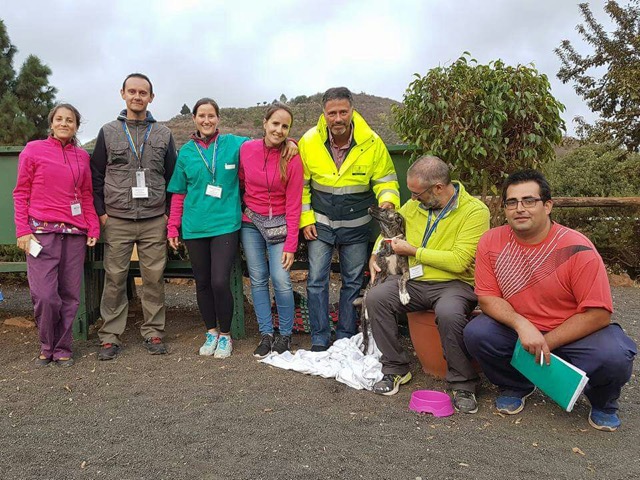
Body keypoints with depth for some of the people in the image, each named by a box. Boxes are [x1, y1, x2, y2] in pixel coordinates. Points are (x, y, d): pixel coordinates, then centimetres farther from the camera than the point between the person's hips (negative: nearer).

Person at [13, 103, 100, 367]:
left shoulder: (82, 156, 13)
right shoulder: (33, 150, 5)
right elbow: (21, 193, 5)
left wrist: (93, 228, 8)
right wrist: (22, 231, -3)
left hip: (75, 234, 3)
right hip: (42, 232, -3)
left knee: (69, 295, 3)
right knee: (44, 296, -8)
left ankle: (62, 349, 18)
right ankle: (47, 347, 14)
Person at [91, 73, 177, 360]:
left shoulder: (163, 134, 11)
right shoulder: (108, 132, 10)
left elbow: (173, 176, 12)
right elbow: (96, 175, 9)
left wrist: (169, 213, 4)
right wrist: (101, 212, 1)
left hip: (154, 221, 0)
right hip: (117, 220, 0)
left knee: (154, 278, 2)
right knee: (115, 278, 1)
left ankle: (153, 332, 14)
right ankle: (110, 336, 12)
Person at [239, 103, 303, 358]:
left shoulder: (292, 159, -10)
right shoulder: (246, 149, -3)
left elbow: (293, 205, -8)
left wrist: (290, 244, -10)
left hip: (279, 223, -2)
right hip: (250, 223, 3)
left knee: (281, 280, -9)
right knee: (258, 279, 4)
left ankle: (285, 334, 11)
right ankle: (266, 334, 17)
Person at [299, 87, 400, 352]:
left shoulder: (371, 142, -12)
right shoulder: (309, 141, -10)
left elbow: (386, 180, -3)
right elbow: (300, 184, 0)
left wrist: (388, 200, -24)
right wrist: (305, 219, -5)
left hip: (356, 225, 1)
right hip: (320, 222, 0)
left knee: (353, 282, 10)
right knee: (317, 280, -1)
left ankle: (346, 337, 26)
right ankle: (319, 339, 13)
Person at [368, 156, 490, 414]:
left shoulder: (475, 211, -10)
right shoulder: (413, 205, 8)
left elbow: (458, 262, -19)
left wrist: (413, 251, -14)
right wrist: (375, 256, 6)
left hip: (454, 284, -5)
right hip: (413, 281, 5)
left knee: (448, 313, -37)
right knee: (375, 297, -21)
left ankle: (463, 384, -12)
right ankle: (396, 368, -3)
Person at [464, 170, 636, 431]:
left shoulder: (576, 248, -20)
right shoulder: (491, 242, -10)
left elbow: (598, 313, -18)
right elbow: (487, 298, -7)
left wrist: (545, 344, -19)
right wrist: (521, 325, -26)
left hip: (574, 333, -2)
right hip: (516, 329, 3)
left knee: (613, 356, -31)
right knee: (475, 333, -23)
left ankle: (603, 403, 9)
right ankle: (516, 387, 9)